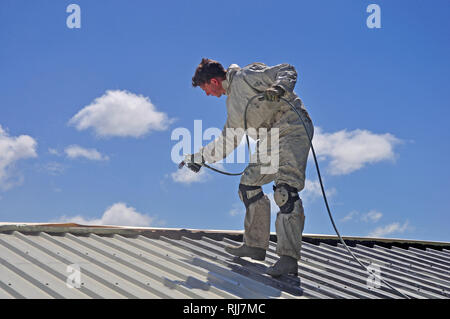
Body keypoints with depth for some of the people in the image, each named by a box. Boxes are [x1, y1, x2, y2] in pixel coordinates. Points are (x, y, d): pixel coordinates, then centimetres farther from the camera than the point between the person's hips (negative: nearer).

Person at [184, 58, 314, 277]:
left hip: (293, 129, -10)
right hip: (272, 139, 10)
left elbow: (288, 71, -7)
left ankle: (289, 258, -30)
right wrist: (199, 157, 31)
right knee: (248, 184, 10)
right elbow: (228, 141, 31)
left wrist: (279, 88, -27)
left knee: (285, 189, -22)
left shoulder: (246, 76, -4)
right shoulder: (233, 104, 22)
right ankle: (256, 245, 16)